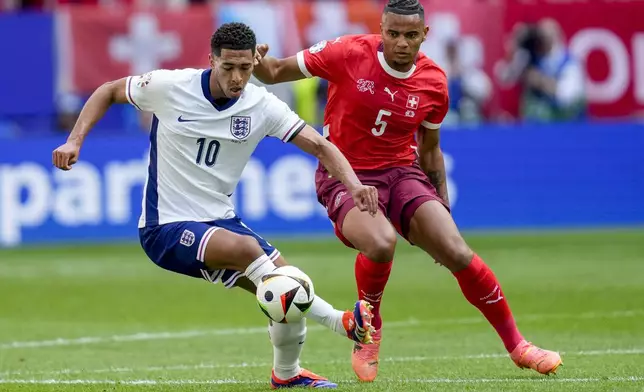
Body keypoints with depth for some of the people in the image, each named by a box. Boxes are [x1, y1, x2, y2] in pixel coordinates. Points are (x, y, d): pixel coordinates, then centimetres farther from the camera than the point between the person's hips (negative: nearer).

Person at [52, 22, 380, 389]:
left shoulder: (261, 105, -6)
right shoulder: (169, 87, -13)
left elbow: (320, 145, -10)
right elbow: (108, 92, 4)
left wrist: (354, 184, -27)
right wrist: (74, 141, -7)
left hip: (220, 221, 5)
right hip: (167, 227, -5)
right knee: (246, 248, -32)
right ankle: (339, 322, -27)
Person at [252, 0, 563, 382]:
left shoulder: (434, 83, -1)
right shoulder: (348, 53, -12)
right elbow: (275, 72, -3)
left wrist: (442, 205, 11)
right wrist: (257, 61, -26)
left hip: (402, 174, 3)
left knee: (458, 253, -14)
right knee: (381, 243, -35)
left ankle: (517, 345, 7)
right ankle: (369, 332, -4)